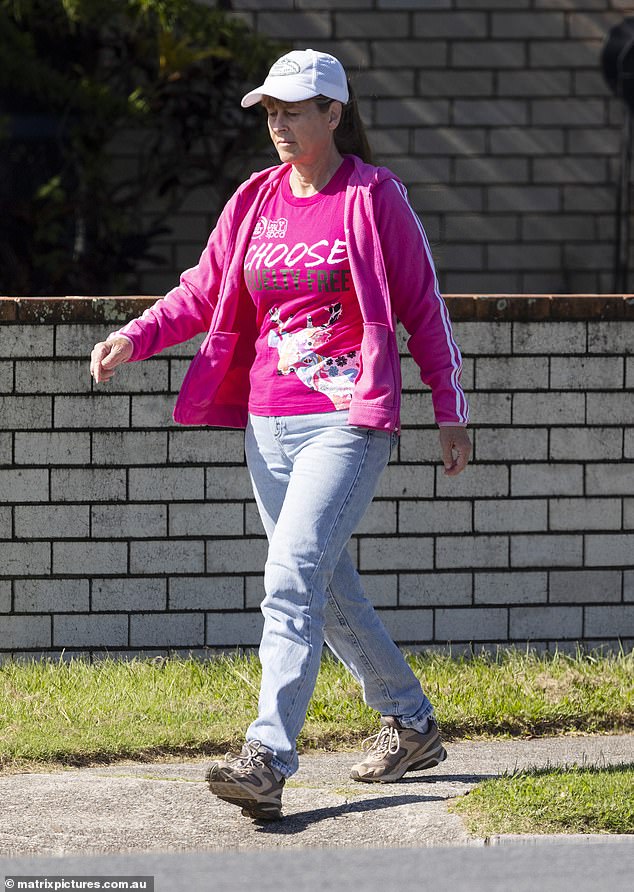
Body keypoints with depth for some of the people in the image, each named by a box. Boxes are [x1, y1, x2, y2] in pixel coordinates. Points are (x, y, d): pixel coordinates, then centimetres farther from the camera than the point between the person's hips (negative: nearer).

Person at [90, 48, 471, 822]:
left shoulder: (374, 199, -3)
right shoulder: (256, 201, 11)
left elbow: (424, 310, 1)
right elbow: (202, 292, 13)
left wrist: (452, 416, 2)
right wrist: (135, 337, -5)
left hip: (349, 422, -6)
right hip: (267, 423, 6)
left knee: (292, 578, -19)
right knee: (327, 587, 13)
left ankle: (266, 762, -27)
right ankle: (411, 726, 30)